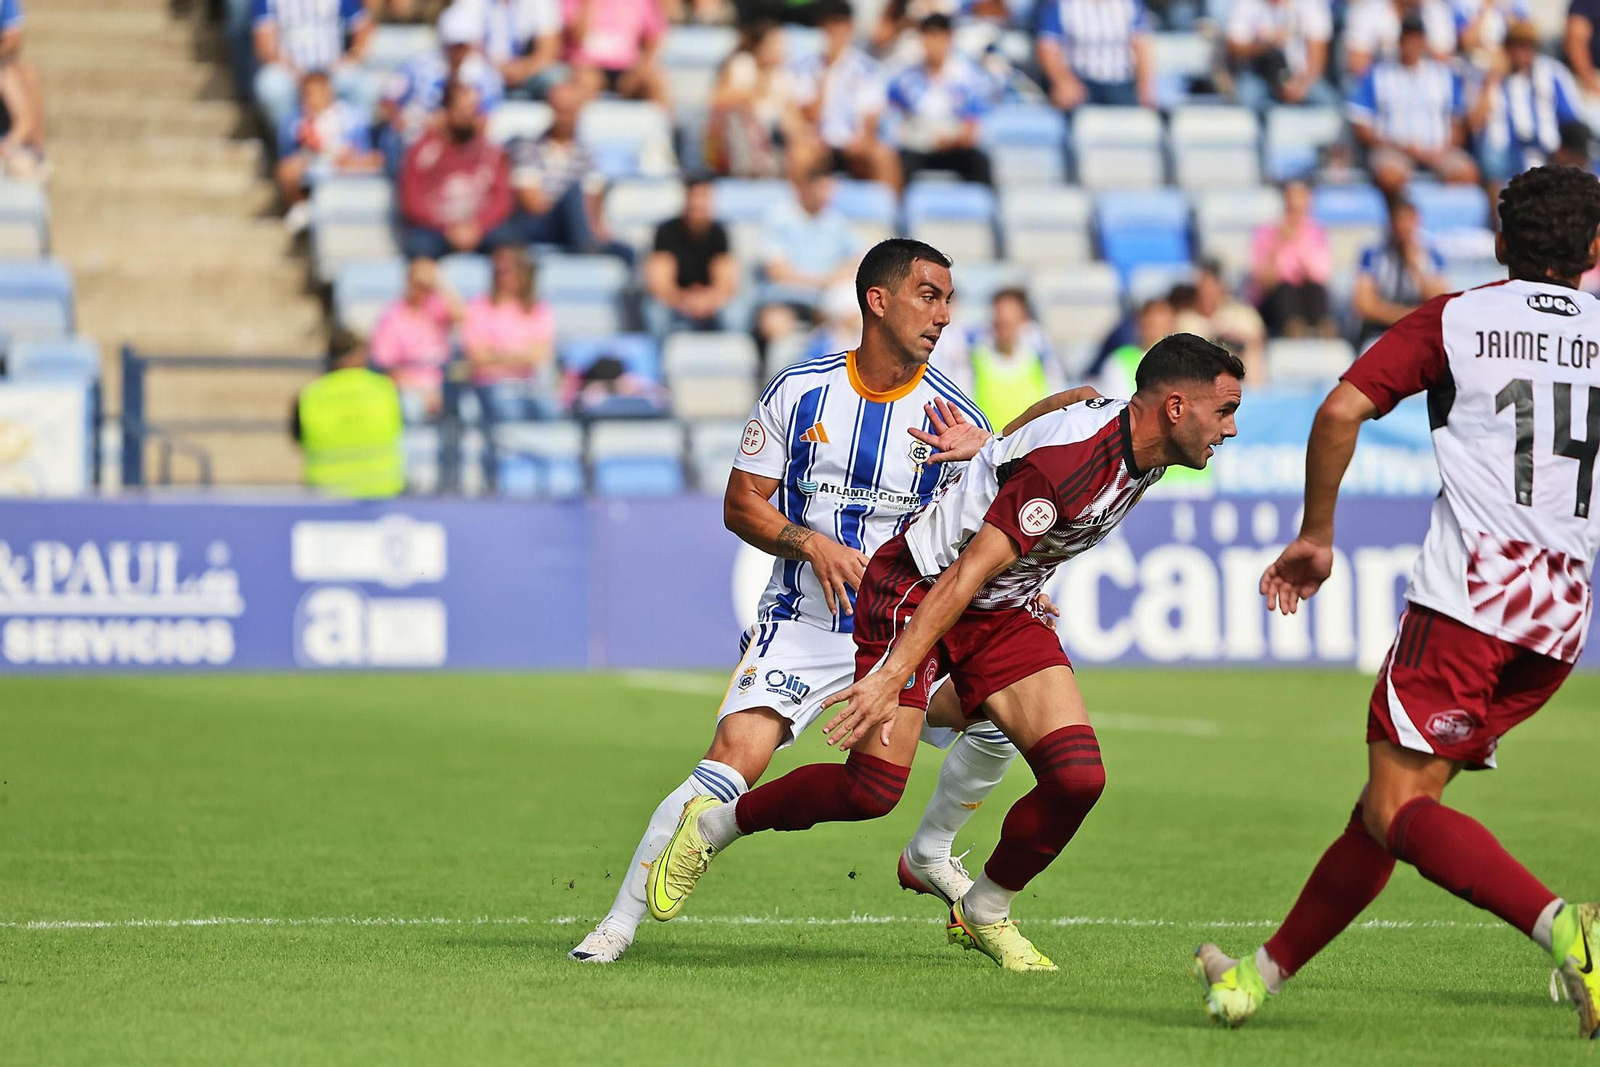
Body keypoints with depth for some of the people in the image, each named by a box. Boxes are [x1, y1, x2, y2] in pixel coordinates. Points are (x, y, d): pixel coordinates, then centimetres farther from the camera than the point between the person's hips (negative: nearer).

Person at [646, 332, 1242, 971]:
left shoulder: (1144, 453, -3)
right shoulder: (1072, 458, -30)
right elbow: (968, 571, -32)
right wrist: (892, 675, -34)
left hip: (1002, 614, 8)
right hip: (918, 589, -8)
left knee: (1078, 775, -11)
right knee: (872, 792, -12)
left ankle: (983, 913, 12)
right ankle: (713, 825, 14)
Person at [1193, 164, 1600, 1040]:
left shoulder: (1452, 321, 5)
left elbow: (1341, 411, -5)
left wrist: (1315, 534, 6)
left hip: (1467, 596, -5)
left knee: (1399, 809, -10)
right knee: (1391, 797, 14)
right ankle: (1264, 974, 21)